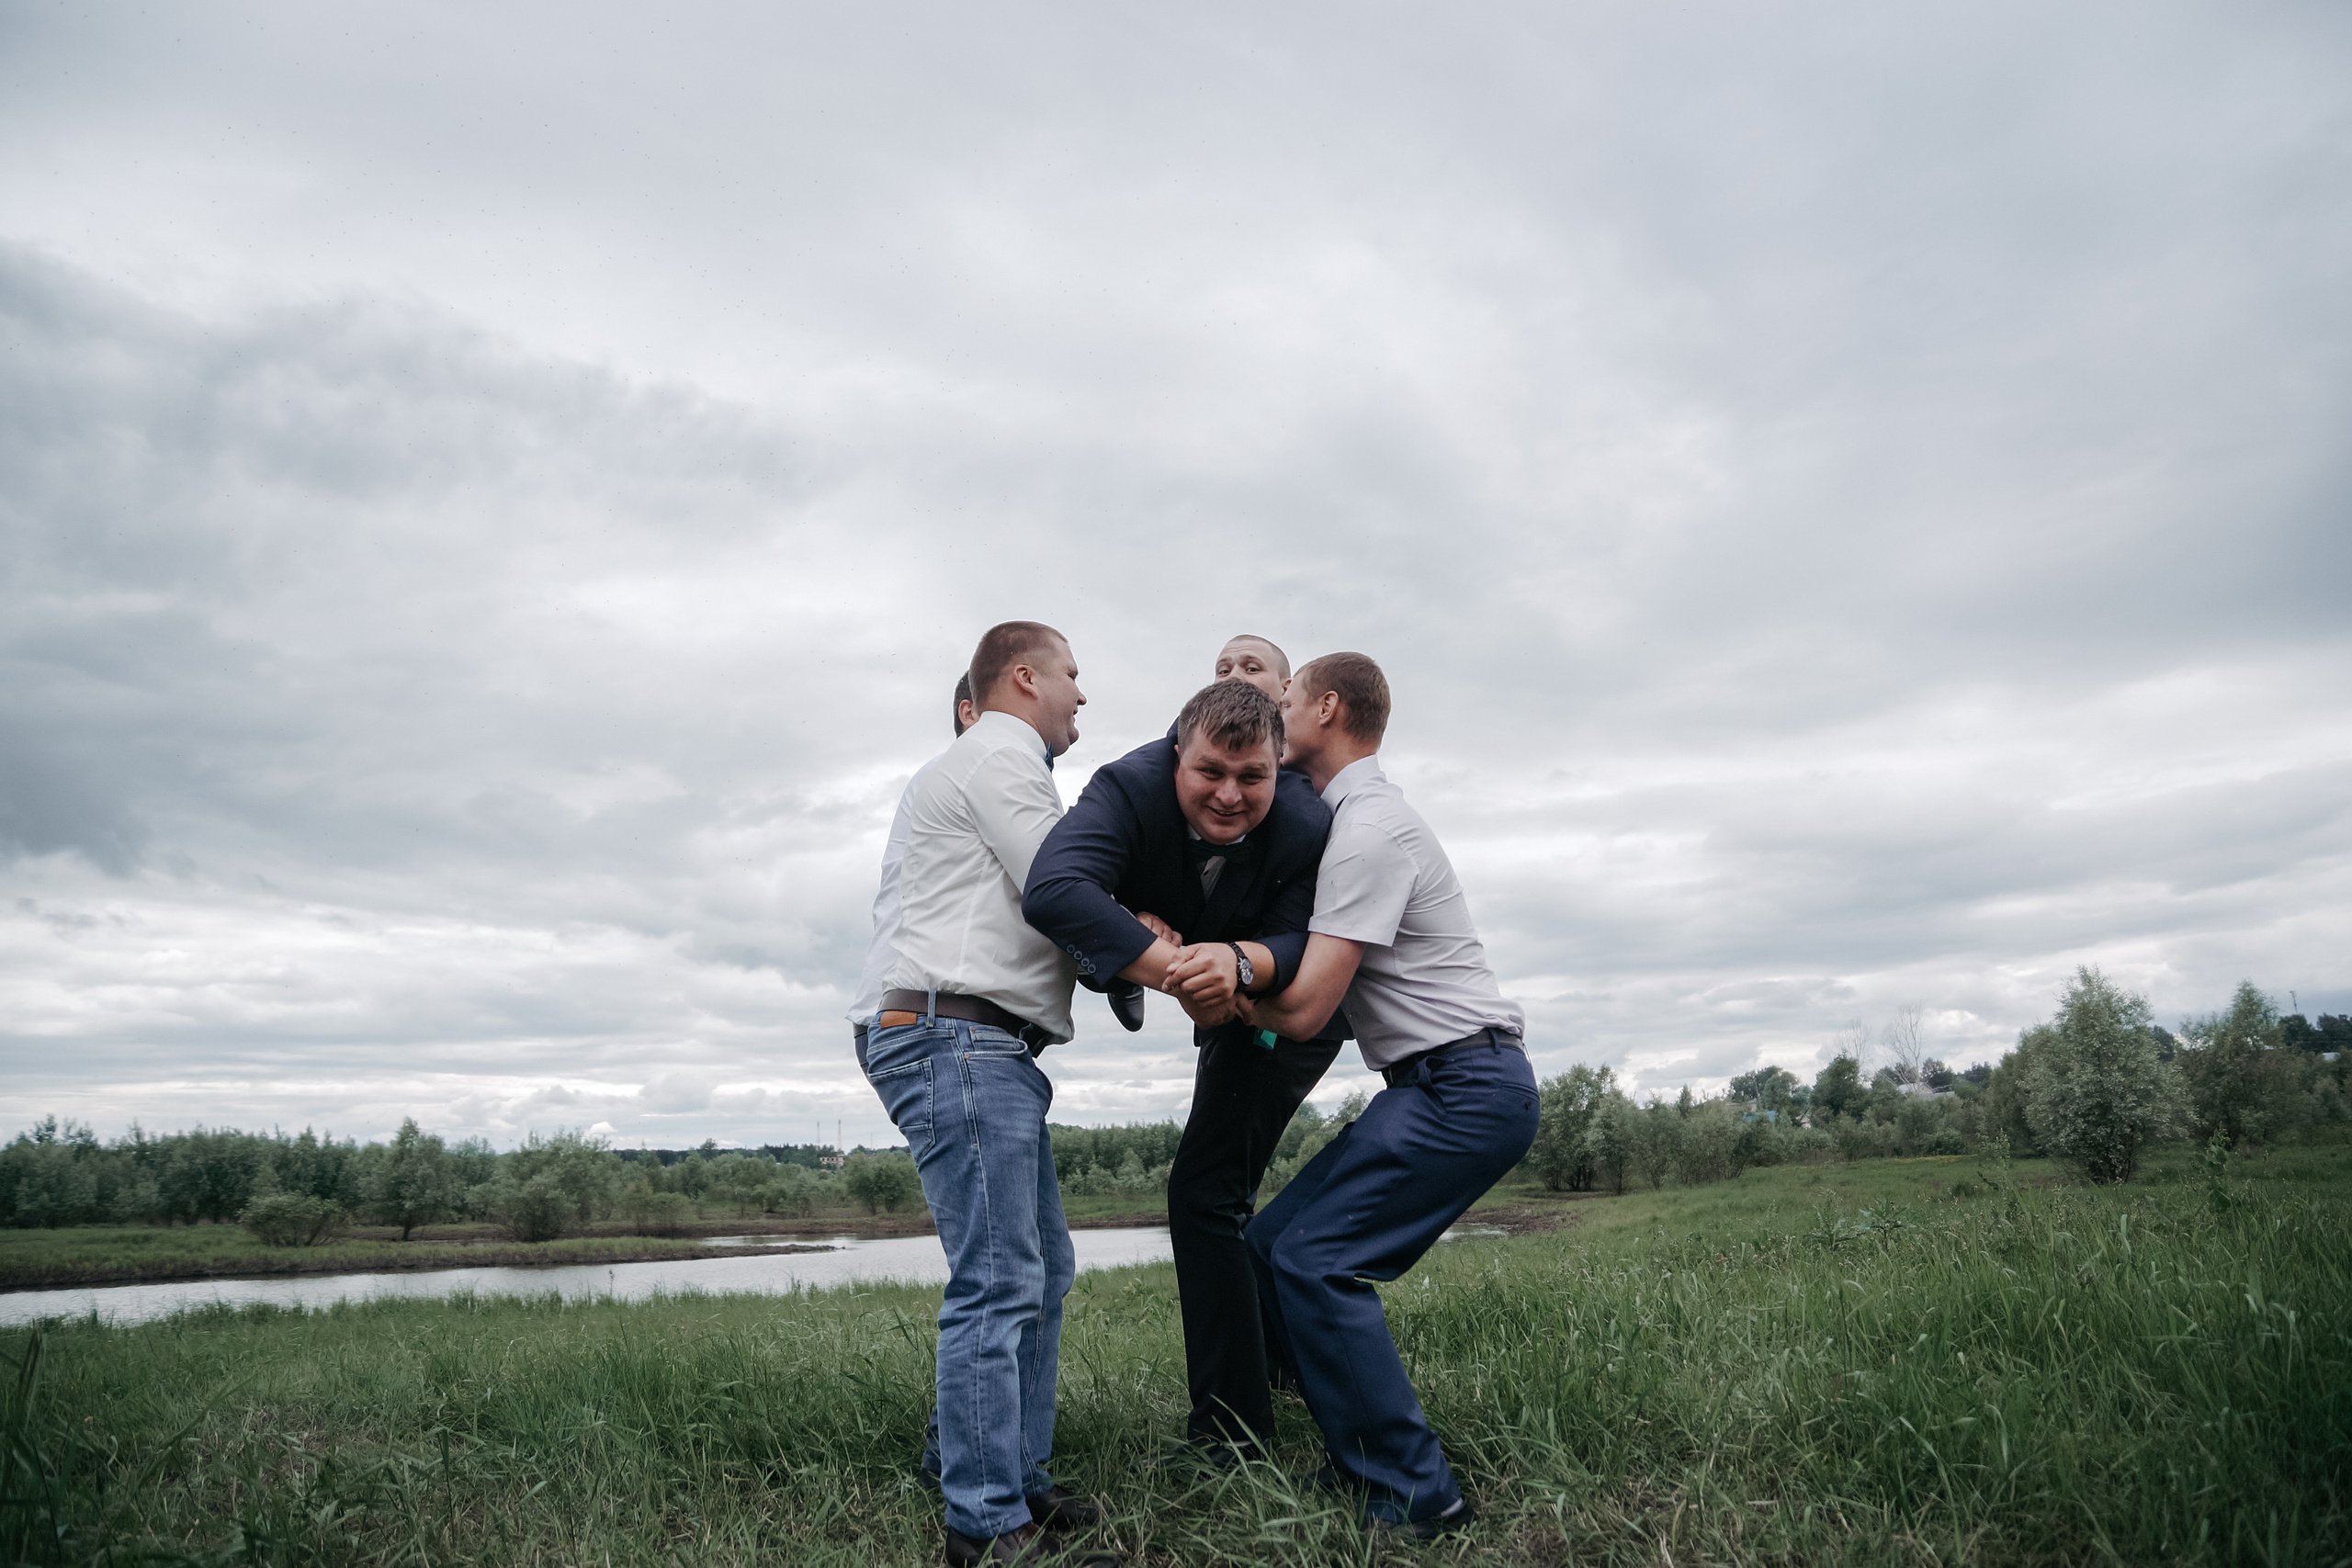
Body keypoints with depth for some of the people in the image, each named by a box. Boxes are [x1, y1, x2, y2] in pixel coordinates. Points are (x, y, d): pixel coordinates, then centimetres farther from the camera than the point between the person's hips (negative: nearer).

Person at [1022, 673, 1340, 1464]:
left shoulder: (1309, 827, -32)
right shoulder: (1132, 787, -30)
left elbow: (1300, 945, -30)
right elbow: (1053, 891, -45)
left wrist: (1239, 961, -52)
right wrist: (1177, 966, -52)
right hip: (1230, 1012, 5)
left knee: (1203, 1192, -14)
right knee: (1219, 1192, 21)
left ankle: (1230, 1435, -4)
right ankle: (1278, 1359, 42)